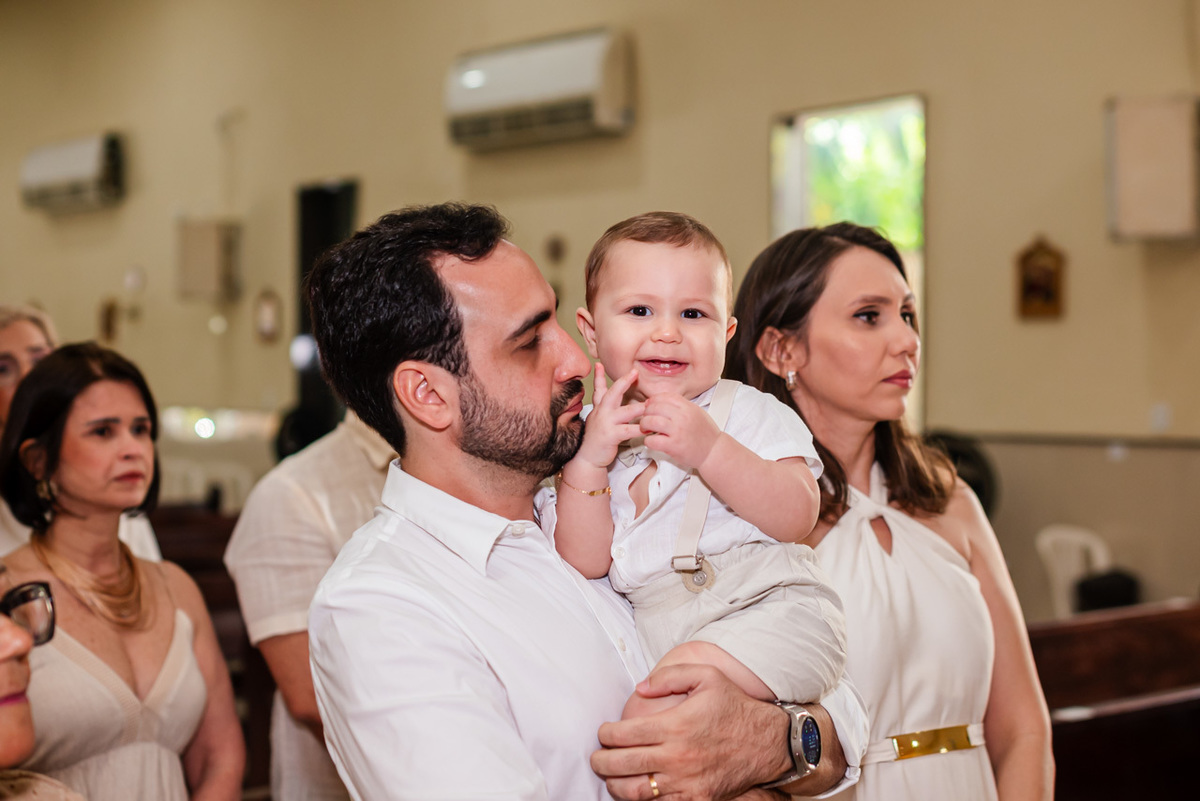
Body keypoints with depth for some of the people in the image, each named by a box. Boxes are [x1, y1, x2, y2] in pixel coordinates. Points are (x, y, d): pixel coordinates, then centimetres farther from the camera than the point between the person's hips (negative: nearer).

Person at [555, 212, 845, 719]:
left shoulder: (750, 412, 4)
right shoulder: (598, 435, 13)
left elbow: (796, 517, -12)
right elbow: (586, 563, 4)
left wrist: (710, 451, -24)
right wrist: (588, 461, -9)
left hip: (770, 611, -5)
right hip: (659, 632, 6)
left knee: (684, 673, -29)